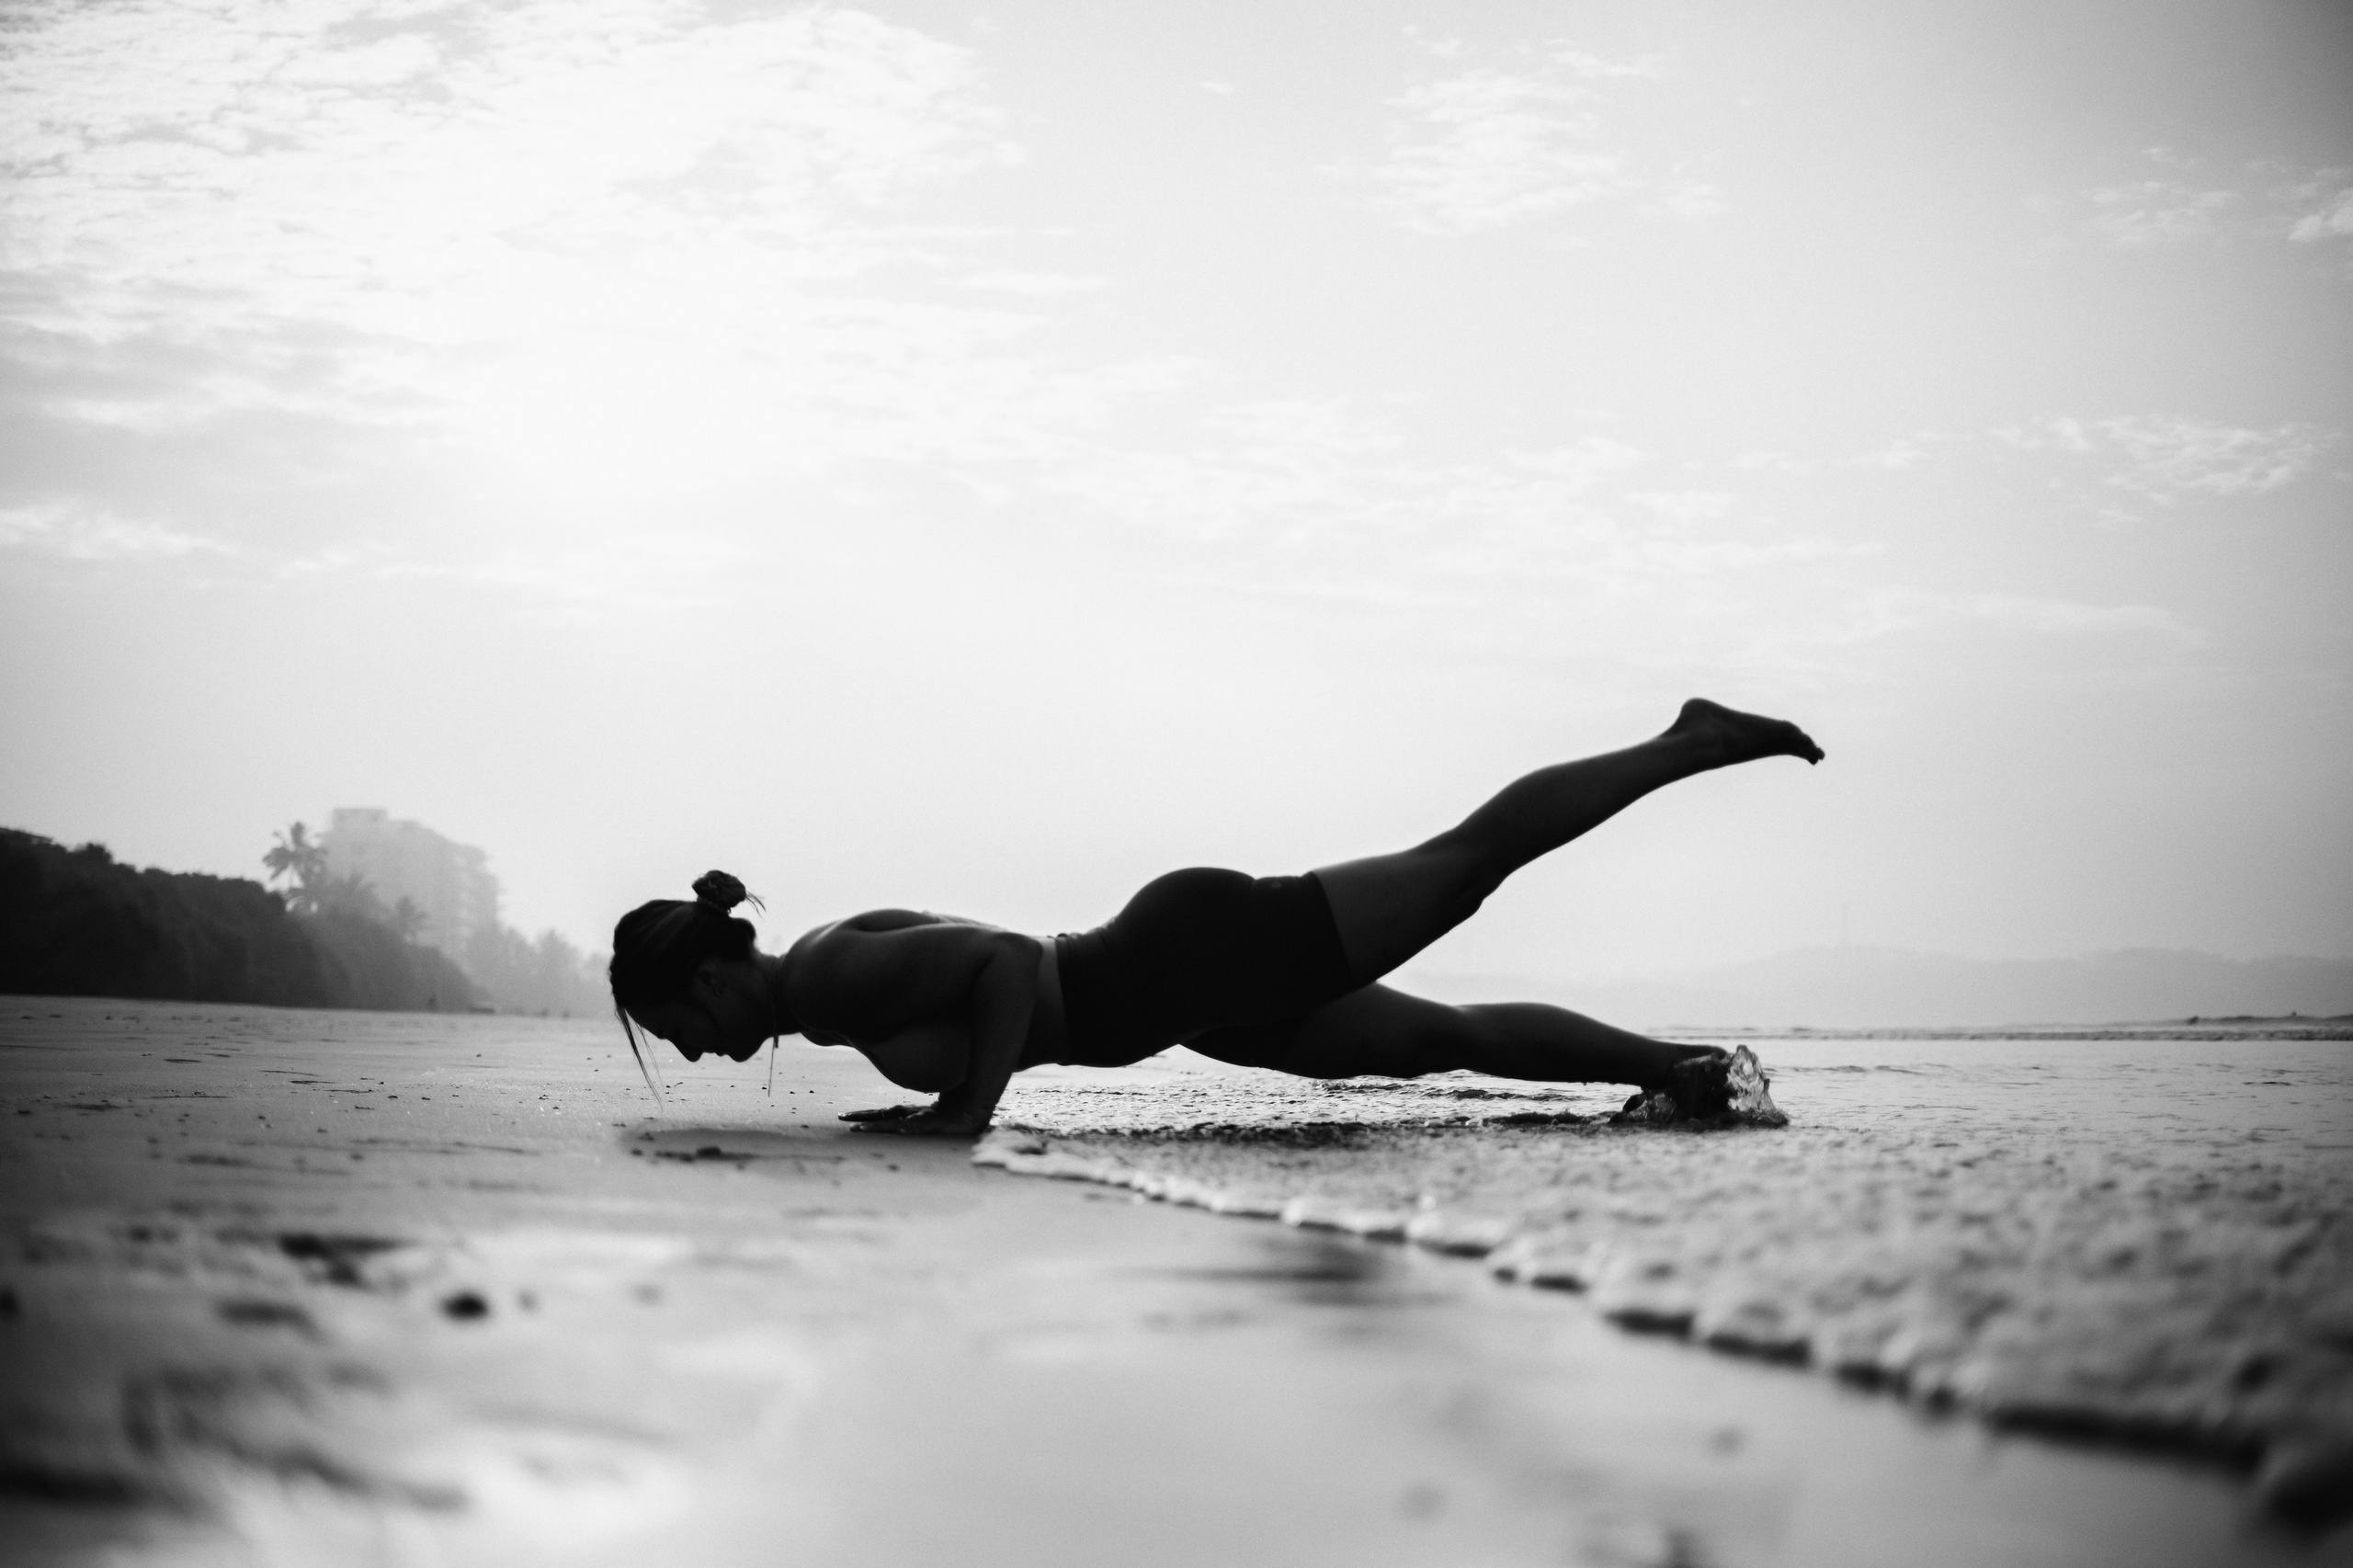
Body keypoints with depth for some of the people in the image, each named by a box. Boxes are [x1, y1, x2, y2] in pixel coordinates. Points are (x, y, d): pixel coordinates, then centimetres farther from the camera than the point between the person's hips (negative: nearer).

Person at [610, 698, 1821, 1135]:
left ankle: (1689, 744, 12)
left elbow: (1009, 960, -32)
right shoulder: (828, 972, 9)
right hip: (1189, 983, 8)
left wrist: (970, 1110, -28)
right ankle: (1681, 1065, 19)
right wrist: (934, 1098, 14)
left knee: (1464, 860, 1)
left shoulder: (838, 975, -20)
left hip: (1197, 958, -8)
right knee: (1442, 1037, 13)